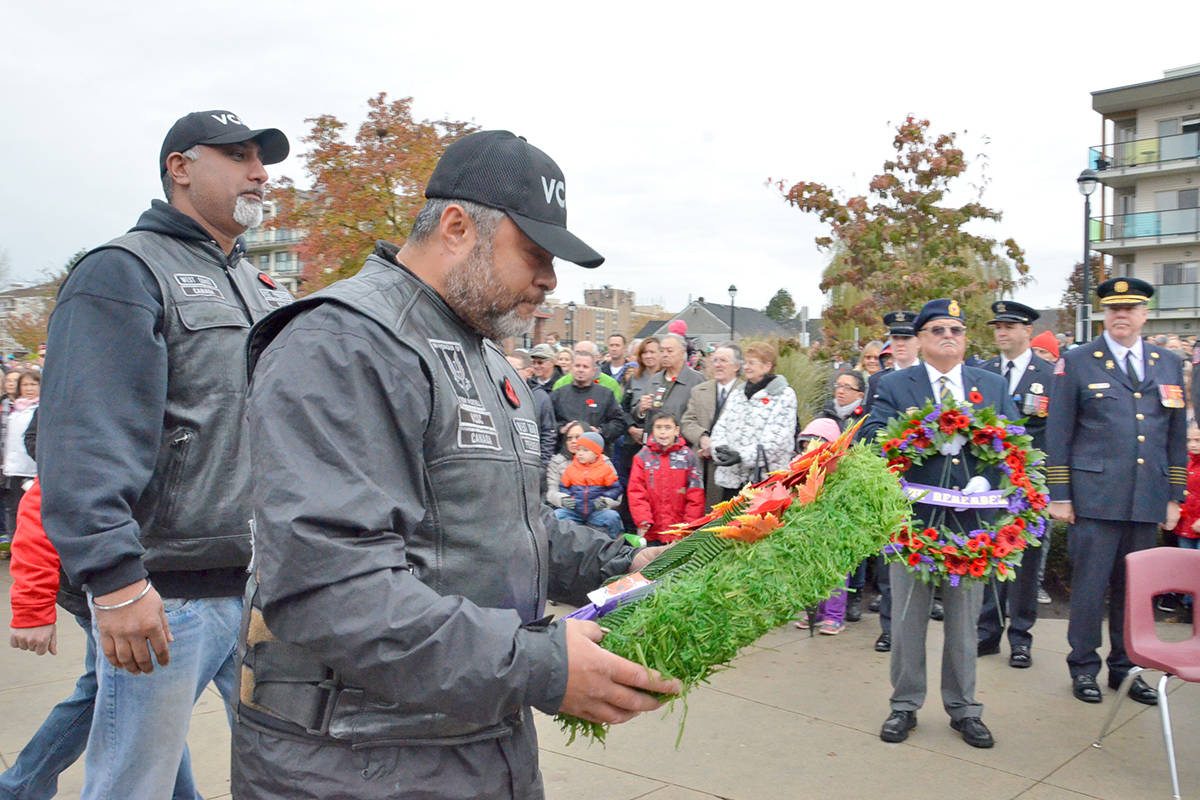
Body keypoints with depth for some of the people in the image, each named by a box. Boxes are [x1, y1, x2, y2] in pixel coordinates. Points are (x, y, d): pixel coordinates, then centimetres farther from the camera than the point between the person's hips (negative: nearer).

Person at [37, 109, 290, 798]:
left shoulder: (267, 291, 18)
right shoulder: (126, 272, -6)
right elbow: (86, 445, -16)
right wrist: (115, 578, -24)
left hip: (270, 587, 7)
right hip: (169, 597, -7)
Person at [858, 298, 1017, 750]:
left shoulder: (993, 387, 10)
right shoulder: (893, 386, 3)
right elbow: (869, 437, -9)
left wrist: (987, 479, -15)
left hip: (970, 521, 2)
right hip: (913, 518, -2)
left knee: (964, 619, 12)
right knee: (908, 618, 8)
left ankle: (963, 708, 27)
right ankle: (905, 705, 23)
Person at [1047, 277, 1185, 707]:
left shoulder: (1169, 364, 12)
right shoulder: (1076, 362, 0)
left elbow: (1177, 435, 15)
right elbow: (1057, 434, -1)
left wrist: (1175, 496, 11)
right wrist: (1059, 495, -5)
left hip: (1148, 502, 4)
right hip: (1095, 499, -4)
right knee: (1090, 585, 0)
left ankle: (1126, 667, 26)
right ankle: (1083, 667, 15)